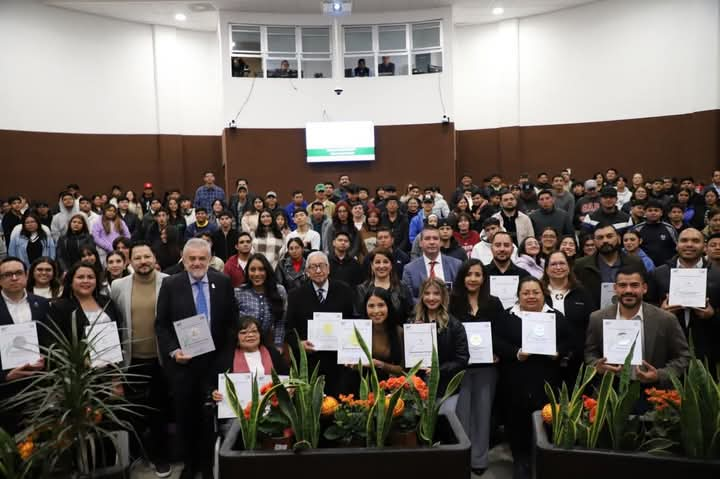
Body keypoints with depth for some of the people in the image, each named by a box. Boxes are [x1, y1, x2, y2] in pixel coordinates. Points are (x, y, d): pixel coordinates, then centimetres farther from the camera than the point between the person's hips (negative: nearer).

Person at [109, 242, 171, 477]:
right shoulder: (118, 286, -2)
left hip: (161, 358, -2)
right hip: (132, 359, 2)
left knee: (160, 408, 12)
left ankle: (160, 455, 28)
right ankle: (136, 451, 35)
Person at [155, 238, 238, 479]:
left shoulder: (223, 282, 0)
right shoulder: (170, 284, -3)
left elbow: (232, 320, 4)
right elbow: (161, 324, -2)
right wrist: (173, 351, -13)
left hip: (216, 359, 1)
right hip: (182, 360, 0)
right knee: (186, 414, 12)